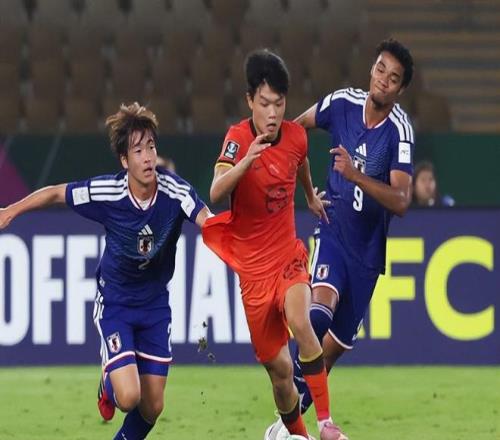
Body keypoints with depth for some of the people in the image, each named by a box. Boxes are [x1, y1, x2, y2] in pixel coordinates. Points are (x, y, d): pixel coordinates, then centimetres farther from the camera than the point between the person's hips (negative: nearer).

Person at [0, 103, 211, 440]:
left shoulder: (175, 190, -22)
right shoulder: (106, 192, -22)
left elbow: (205, 219, -40)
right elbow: (56, 193, -6)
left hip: (155, 302, 2)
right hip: (114, 301, -2)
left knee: (152, 408, 3)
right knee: (128, 397, -17)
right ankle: (109, 384, 21)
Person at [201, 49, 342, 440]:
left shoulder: (296, 135, -3)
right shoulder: (237, 139, -14)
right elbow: (216, 193, -31)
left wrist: (311, 196, 38)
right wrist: (247, 160, -47)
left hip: (288, 254, 1)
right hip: (251, 265, -1)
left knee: (299, 322, -30)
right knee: (280, 369, 3)